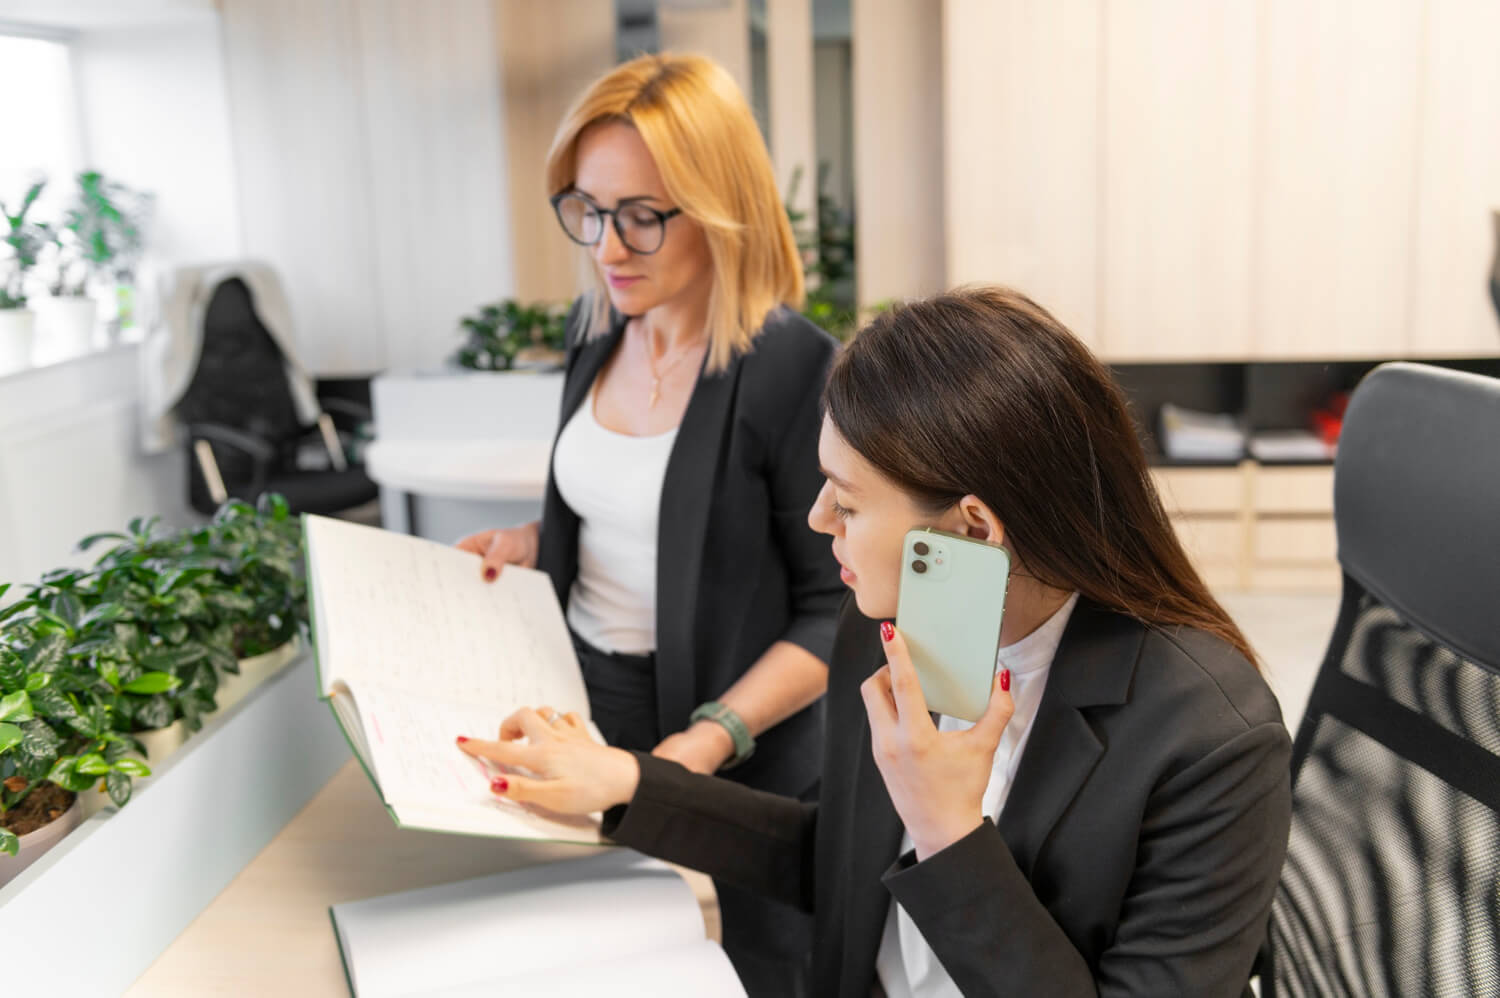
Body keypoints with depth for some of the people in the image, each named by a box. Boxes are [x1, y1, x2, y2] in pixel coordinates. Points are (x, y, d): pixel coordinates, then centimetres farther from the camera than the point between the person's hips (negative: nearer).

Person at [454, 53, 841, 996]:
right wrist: (538, 543, 0)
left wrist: (711, 739, -26)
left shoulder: (794, 369, -20)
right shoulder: (600, 330, 2)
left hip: (741, 760, -6)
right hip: (584, 711, 6)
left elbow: (836, 611, -17)